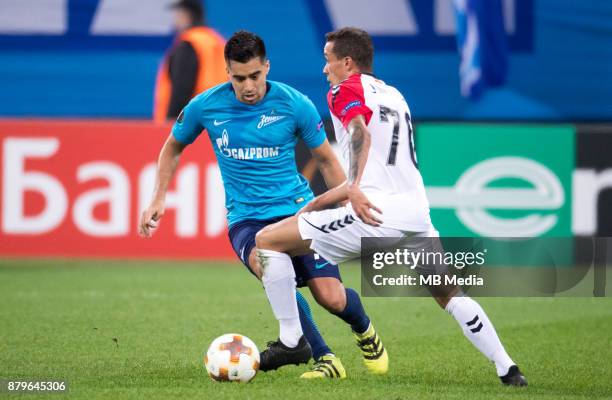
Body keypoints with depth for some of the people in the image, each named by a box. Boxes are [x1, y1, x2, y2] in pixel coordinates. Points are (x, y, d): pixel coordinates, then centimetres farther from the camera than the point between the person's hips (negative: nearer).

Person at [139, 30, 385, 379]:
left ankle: (364, 328, 28)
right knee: (265, 260, -35)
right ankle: (325, 357, -26)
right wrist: (159, 199, 6)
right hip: (246, 217, 0)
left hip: (298, 209, 0)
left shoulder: (295, 104, -8)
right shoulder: (205, 107, -5)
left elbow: (326, 160, 6)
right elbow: (173, 148, 14)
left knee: (332, 298, -12)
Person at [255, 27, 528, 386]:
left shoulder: (345, 91, 5)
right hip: (417, 213, 7)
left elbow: (361, 134, -17)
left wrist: (355, 191, -32)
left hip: (375, 213, -7)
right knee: (449, 295, 24)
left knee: (268, 241, 2)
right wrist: (314, 205, 34)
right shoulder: (394, 96, 27)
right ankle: (507, 369, 13)